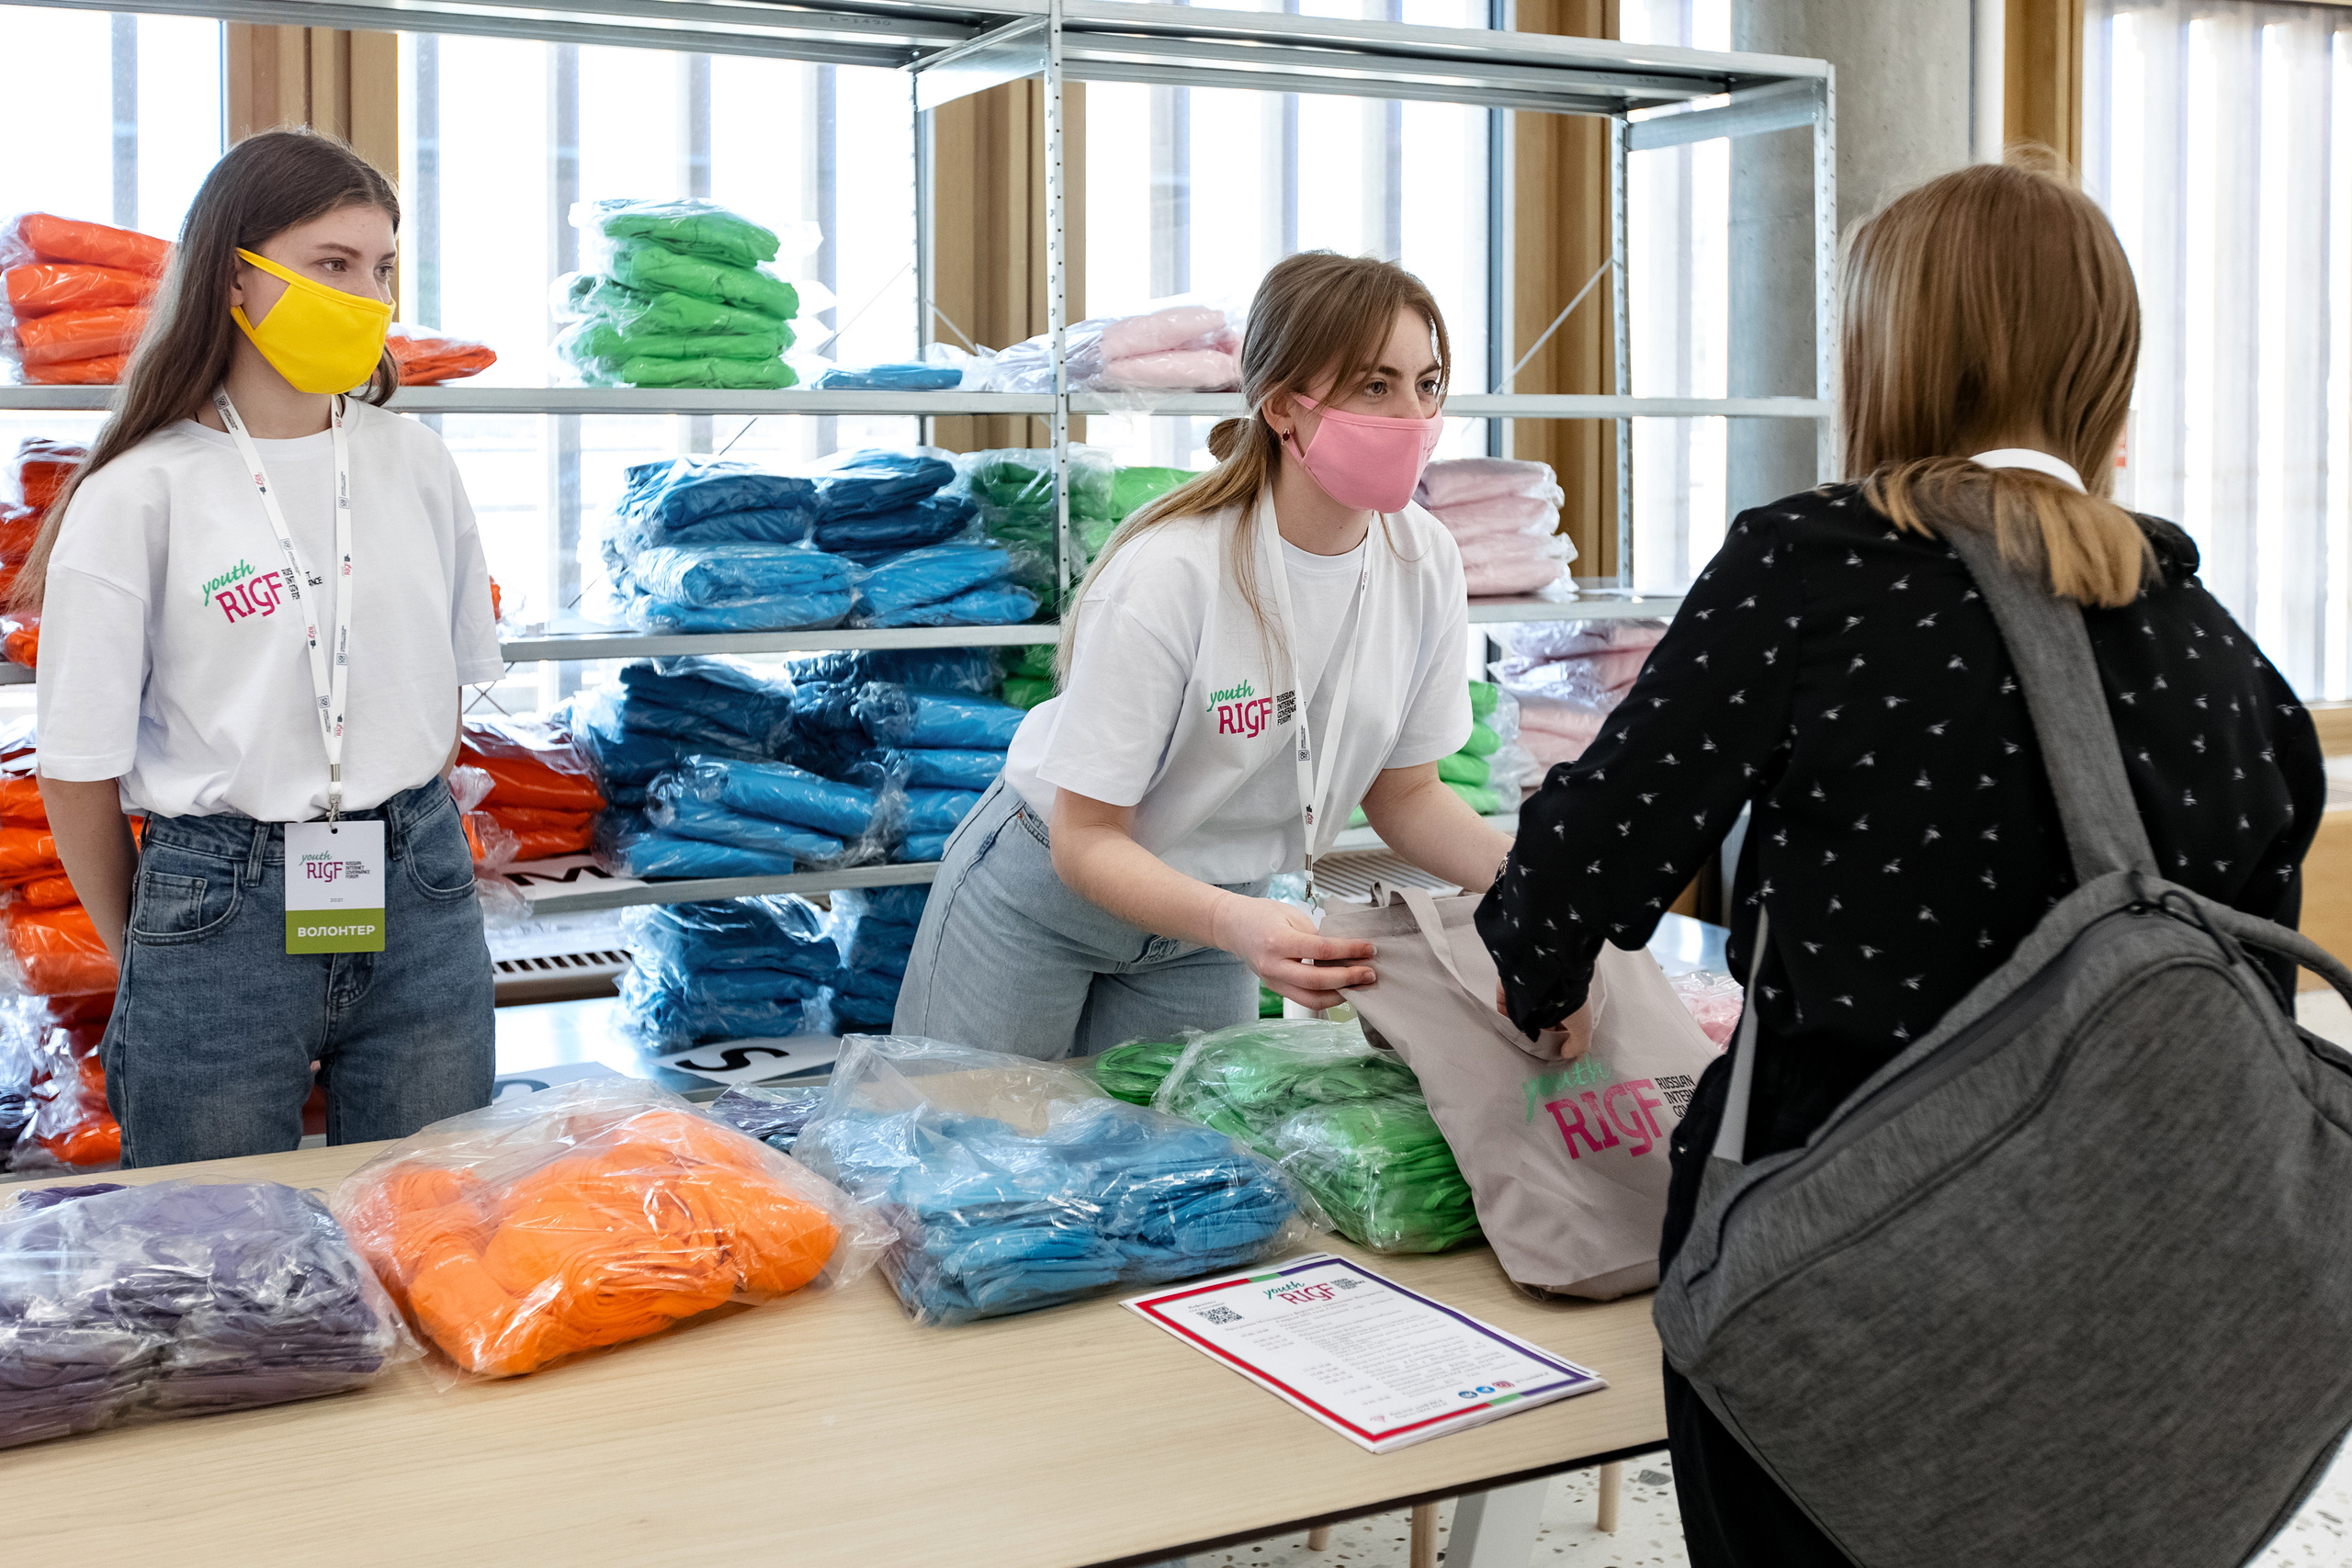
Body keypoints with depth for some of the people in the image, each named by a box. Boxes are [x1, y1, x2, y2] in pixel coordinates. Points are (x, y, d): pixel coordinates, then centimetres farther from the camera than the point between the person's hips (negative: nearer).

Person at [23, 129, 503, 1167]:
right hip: (221, 917, -3)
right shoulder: (140, 496, -9)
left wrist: (400, 847, 15)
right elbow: (80, 777, -3)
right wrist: (148, 953, 5)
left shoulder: (415, 463, 4)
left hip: (421, 902, 3)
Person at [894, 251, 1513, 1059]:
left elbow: (1404, 793, -1)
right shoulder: (1170, 574, -31)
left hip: (1211, 910, 5)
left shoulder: (1425, 562, -14)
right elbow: (1086, 839, -26)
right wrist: (1234, 923, -44)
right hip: (1047, 893, -4)